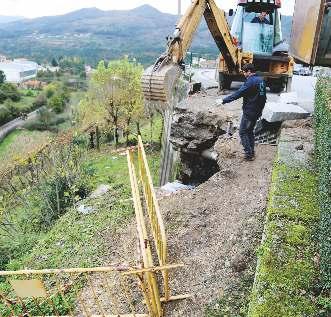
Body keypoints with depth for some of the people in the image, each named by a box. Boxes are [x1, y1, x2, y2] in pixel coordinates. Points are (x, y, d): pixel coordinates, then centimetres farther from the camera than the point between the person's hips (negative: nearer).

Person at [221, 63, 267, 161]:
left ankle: (248, 154, 0)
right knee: (250, 131, 19)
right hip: (257, 111, 9)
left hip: (249, 112, -9)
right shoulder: (261, 80, 10)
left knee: (243, 132, 0)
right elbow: (264, 96, 16)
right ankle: (252, 152, 24)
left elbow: (238, 94, -23)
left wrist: (224, 100, -21)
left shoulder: (250, 81, -18)